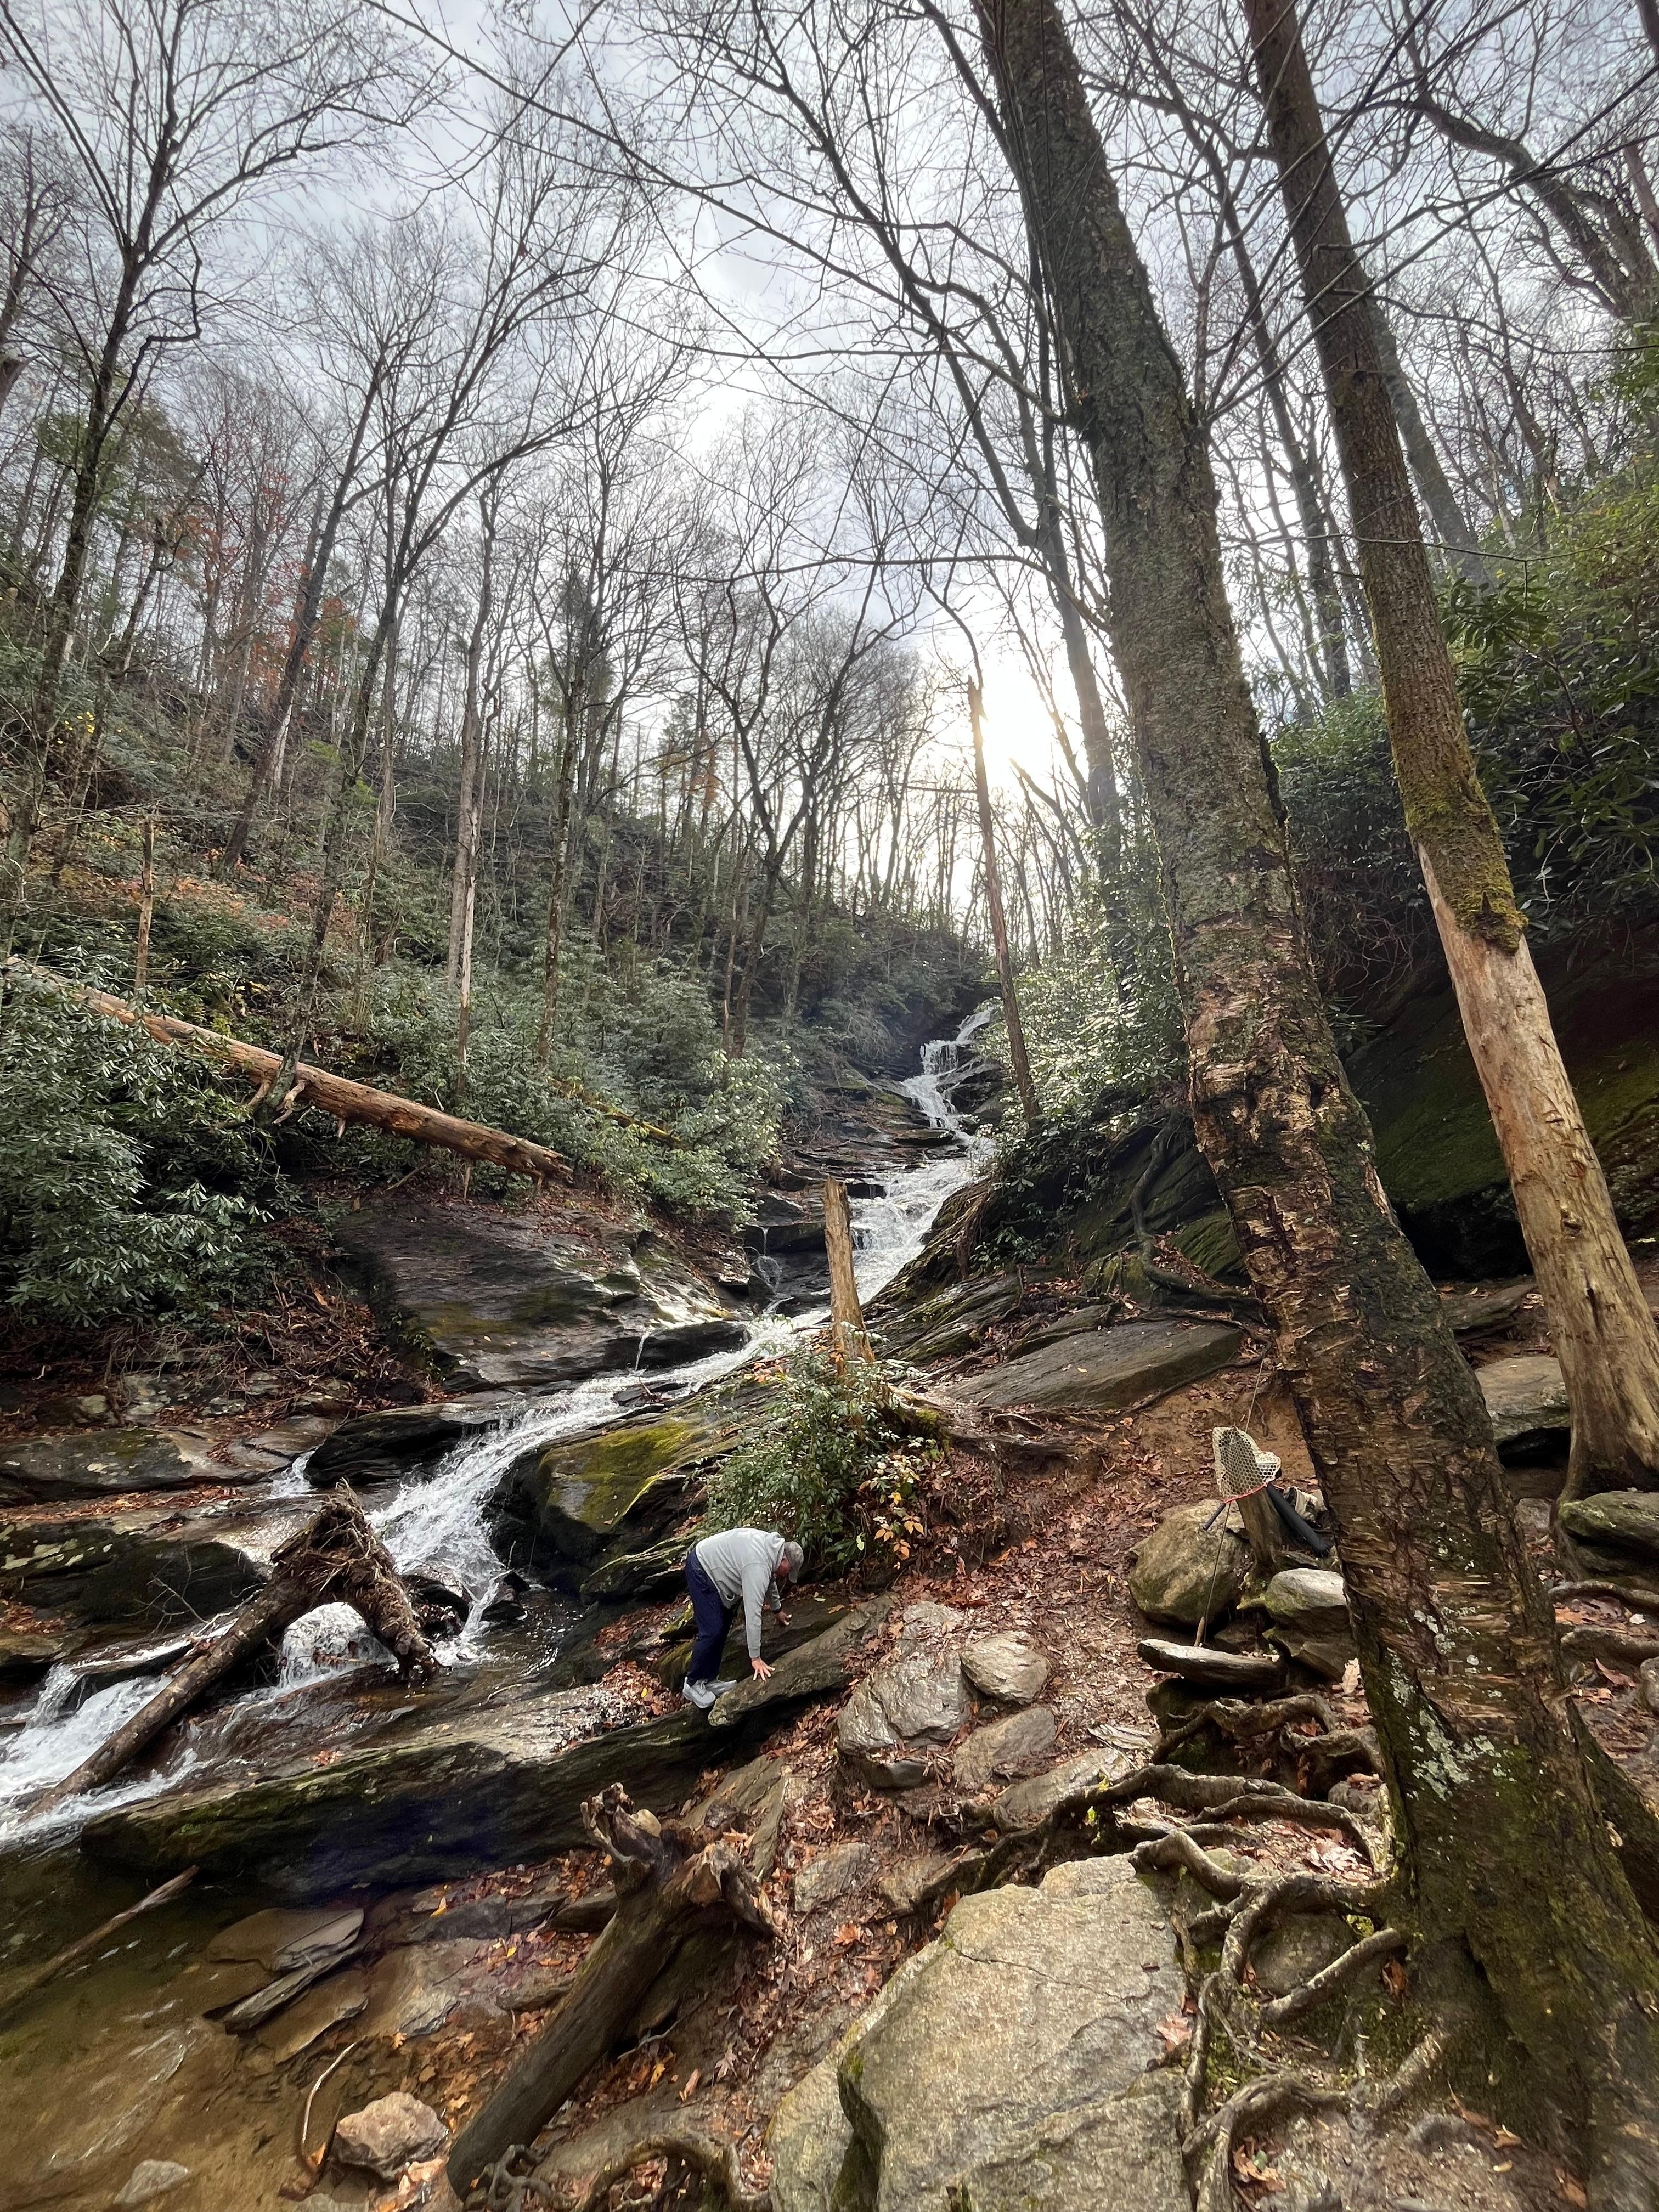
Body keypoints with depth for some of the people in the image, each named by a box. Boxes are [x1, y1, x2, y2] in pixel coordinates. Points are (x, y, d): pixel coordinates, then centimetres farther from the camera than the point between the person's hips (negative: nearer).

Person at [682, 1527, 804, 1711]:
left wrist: (778, 1609, 34)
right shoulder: (758, 1567, -29)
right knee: (712, 1631, -11)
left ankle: (708, 1681, 21)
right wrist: (755, 1658, -23)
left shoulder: (773, 1544, -1)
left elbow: (770, 1579, 21)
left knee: (723, 1626, 13)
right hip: (701, 1570, -10)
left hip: (709, 1561, 10)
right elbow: (753, 1614, -29)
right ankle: (693, 1684, 6)